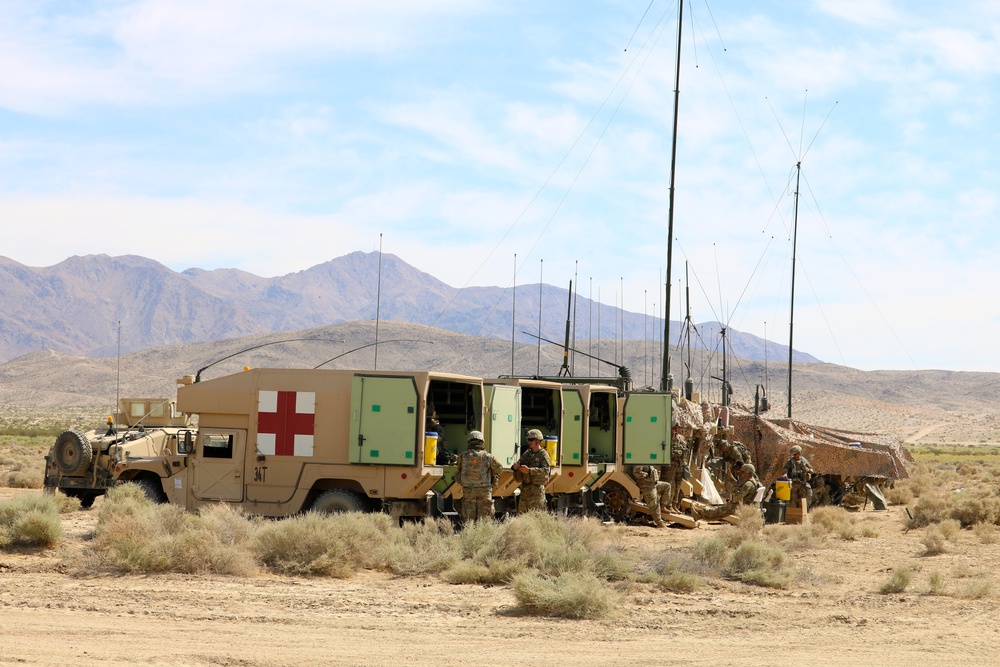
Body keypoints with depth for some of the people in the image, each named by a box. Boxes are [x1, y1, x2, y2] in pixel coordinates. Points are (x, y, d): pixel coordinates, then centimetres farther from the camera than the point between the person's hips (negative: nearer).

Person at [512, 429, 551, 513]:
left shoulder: (543, 454, -6)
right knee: (521, 514, 9)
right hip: (525, 487, 7)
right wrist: (515, 466, -10)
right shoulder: (527, 454, 14)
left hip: (536, 488, -7)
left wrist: (529, 470, -26)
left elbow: (546, 470, -18)